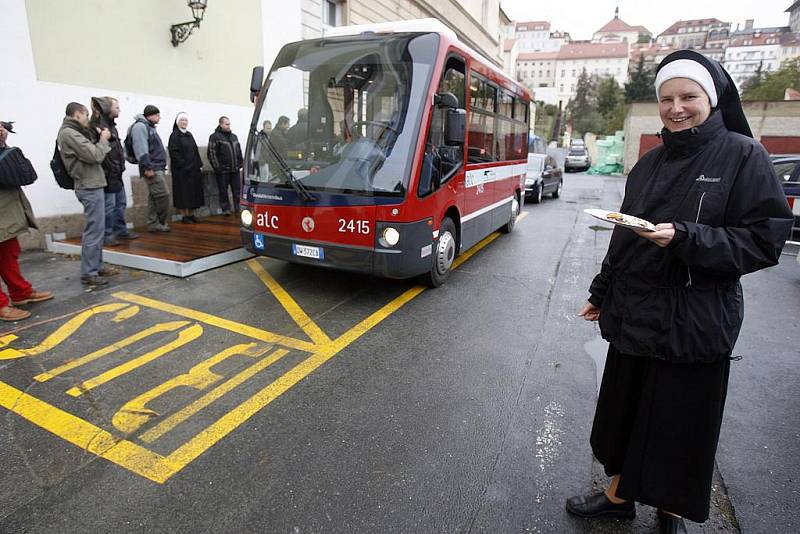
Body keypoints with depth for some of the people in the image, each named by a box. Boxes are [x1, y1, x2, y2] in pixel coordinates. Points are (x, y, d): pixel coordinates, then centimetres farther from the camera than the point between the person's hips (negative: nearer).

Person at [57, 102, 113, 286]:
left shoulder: (74, 132, 18)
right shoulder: (68, 133, -12)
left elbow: (92, 153, 14)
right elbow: (95, 156, -17)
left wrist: (98, 137, 5)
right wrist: (104, 139, -2)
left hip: (92, 185, 10)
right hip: (90, 187, -10)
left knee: (96, 230, 15)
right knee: (94, 231, -8)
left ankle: (96, 267, 22)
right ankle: (88, 273, -3)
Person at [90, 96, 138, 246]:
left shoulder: (110, 124, 16)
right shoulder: (97, 126, -15)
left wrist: (120, 165, 11)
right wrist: (108, 171, -25)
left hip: (116, 172, 10)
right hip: (107, 173, -10)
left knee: (121, 203, 16)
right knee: (109, 205, -3)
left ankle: (121, 230, 28)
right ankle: (107, 235, 6)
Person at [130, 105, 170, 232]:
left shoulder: (149, 127, 22)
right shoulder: (140, 126, -9)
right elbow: (141, 149, -19)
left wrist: (161, 166, 22)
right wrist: (147, 167, -23)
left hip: (157, 168, 10)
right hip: (152, 169, -10)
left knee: (154, 197, 9)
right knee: (163, 195, -10)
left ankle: (153, 224, 13)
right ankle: (161, 223, 0)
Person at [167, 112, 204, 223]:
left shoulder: (189, 135, 16)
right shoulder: (174, 135, -4)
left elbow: (196, 151, 16)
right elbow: (173, 152, -13)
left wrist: (200, 164, 8)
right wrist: (183, 164, -18)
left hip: (193, 169, 7)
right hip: (181, 170, -7)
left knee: (194, 191, 7)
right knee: (183, 192, -4)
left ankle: (191, 214, 13)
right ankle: (184, 215, 1)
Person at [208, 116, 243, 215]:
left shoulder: (234, 136, 17)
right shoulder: (215, 137, -3)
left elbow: (239, 151, 22)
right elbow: (211, 153, -8)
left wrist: (240, 163, 11)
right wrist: (217, 167, -13)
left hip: (235, 169, 5)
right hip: (223, 170, -5)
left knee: (236, 189, 7)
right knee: (223, 190, 2)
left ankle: (238, 207, 15)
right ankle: (226, 209, 10)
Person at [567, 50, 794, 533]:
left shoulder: (744, 156, -6)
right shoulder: (651, 163, 9)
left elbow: (766, 240, -10)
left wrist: (683, 237, -24)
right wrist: (602, 293, 17)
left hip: (693, 322, -5)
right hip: (633, 313, 5)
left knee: (681, 423, 8)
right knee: (623, 409, 13)